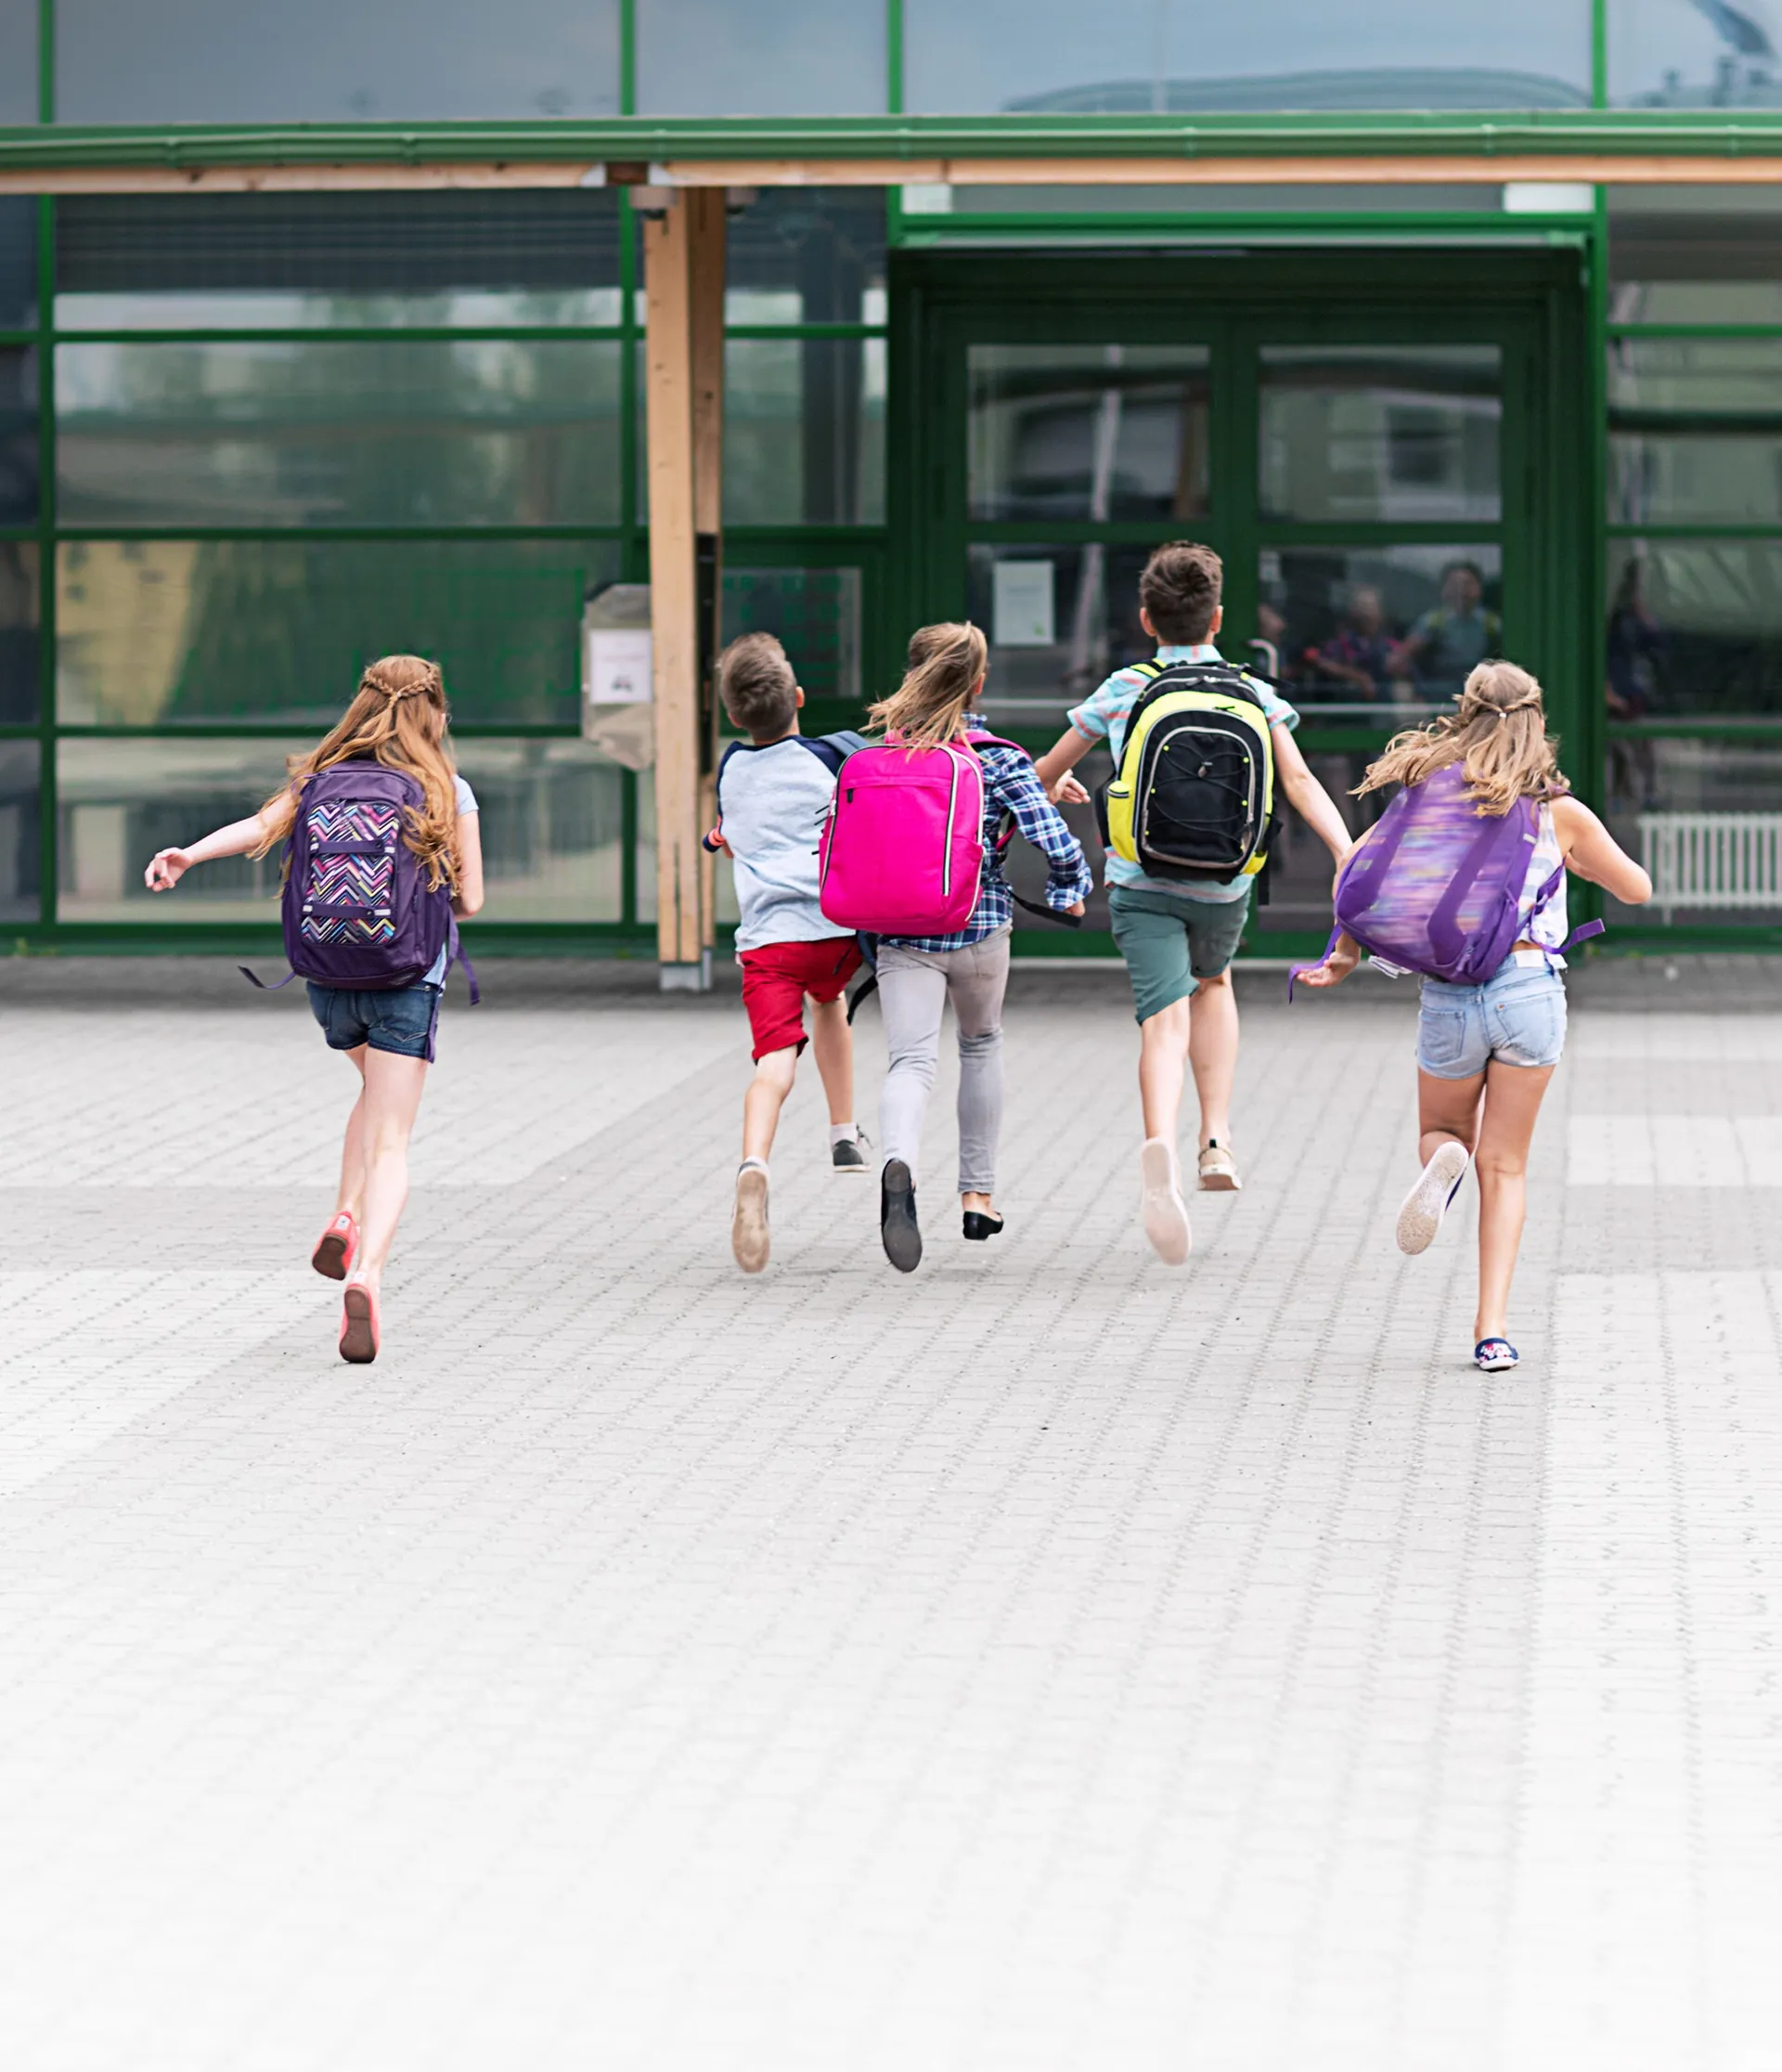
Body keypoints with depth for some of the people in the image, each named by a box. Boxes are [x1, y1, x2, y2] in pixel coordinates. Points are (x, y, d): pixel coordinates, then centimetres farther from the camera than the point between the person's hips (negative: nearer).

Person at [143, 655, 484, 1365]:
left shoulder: (321, 778, 6)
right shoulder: (449, 792, -1)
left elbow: (261, 826, -12)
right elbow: (469, 899, -1)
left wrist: (189, 853, -22)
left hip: (329, 973, 4)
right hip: (407, 975, -4)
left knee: (379, 1091, 32)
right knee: (390, 1142, -5)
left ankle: (345, 1218, 13)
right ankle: (366, 1272, -27)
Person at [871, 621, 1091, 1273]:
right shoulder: (998, 757, -4)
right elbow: (1057, 843, -10)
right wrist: (1068, 892, 10)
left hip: (901, 932, 0)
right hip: (980, 928, 0)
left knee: (911, 1061, -8)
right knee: (981, 1046, 24)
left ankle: (900, 1166, -40)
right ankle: (977, 1194, 27)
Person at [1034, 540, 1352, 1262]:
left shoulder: (1122, 691, 6)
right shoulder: (1252, 695, 6)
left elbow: (1046, 773, 17)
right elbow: (1298, 780, -9)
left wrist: (1056, 785, 41)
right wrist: (1347, 851, -16)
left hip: (1141, 880, -1)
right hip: (1224, 883, 2)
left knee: (1164, 1019, -12)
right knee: (1212, 982, 30)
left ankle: (1161, 1144, -41)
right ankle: (1217, 1139, 19)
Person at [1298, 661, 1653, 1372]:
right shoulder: (1559, 812, 2)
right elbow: (1637, 890, 13)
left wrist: (1343, 960, 13)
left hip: (1448, 994, 1)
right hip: (1530, 987, -1)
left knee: (1441, 1132, 24)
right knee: (1504, 1167, 9)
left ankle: (1443, 1162, -15)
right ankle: (1492, 1327, -2)